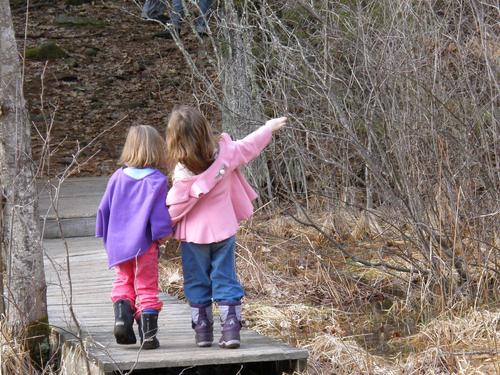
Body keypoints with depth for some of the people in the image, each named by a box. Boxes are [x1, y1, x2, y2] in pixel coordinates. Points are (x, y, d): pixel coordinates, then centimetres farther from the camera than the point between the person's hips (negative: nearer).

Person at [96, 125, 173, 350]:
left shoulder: (117, 177, 3)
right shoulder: (156, 180, -10)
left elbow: (104, 209, 8)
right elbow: (159, 211, -14)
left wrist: (107, 236, 18)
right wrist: (163, 234, 0)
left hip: (118, 244, 3)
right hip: (145, 245, -3)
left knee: (123, 282, 19)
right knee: (146, 287, 4)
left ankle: (121, 315, -5)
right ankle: (148, 335, 2)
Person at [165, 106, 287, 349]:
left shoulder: (183, 173, -21)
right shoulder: (224, 153, -10)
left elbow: (176, 207, -13)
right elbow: (249, 146, 7)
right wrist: (270, 128, 24)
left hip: (194, 234, -3)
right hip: (223, 230, 3)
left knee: (197, 282, 10)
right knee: (225, 280, 9)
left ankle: (202, 330, 12)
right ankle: (231, 329, 3)